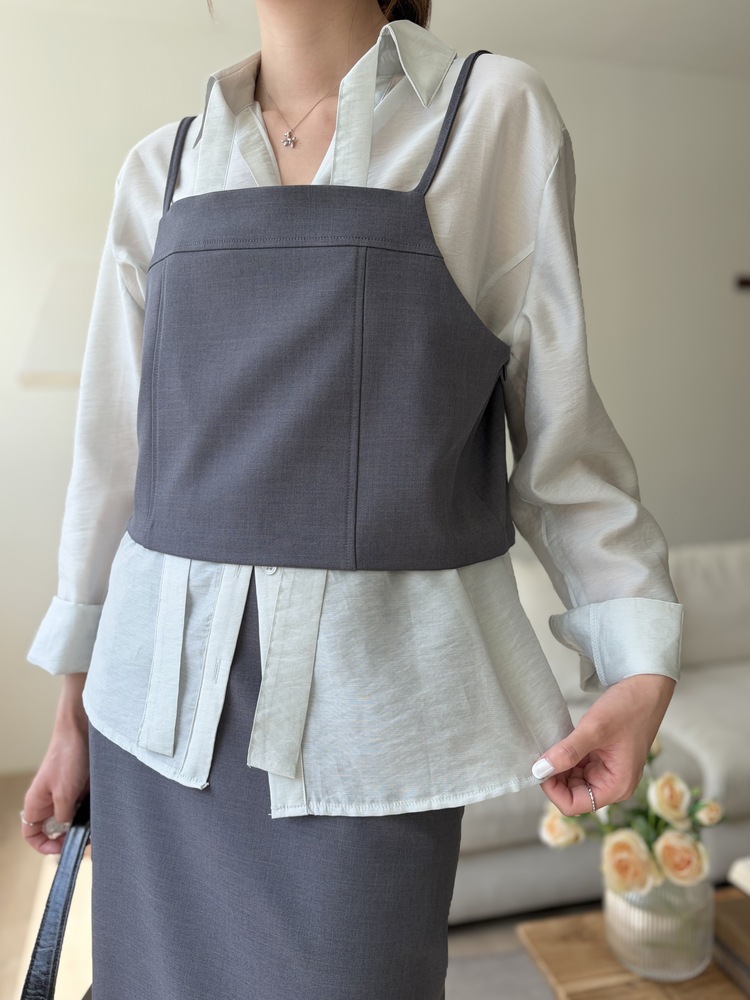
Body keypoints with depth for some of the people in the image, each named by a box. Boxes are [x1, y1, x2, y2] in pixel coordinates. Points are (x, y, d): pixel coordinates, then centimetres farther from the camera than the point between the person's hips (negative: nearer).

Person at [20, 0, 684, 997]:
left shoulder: (497, 112, 2)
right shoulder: (162, 168, 10)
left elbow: (557, 413, 2)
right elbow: (118, 450, 10)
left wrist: (643, 662, -5)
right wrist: (75, 706, 13)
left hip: (373, 691, -3)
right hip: (166, 690, 4)